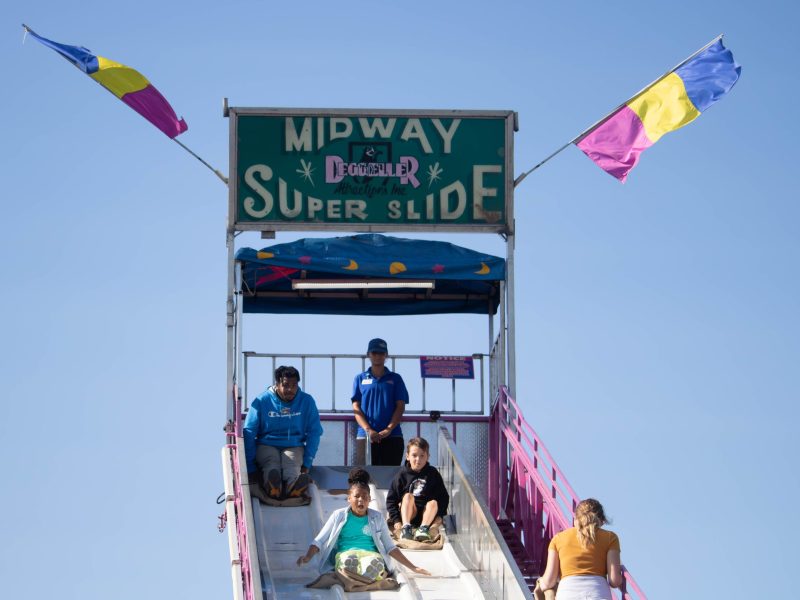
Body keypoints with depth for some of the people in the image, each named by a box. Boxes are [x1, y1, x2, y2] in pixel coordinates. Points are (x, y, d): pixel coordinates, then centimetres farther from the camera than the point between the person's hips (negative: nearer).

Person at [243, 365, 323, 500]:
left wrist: (307, 463, -2)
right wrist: (249, 466, -8)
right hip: (266, 445, -1)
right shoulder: (261, 401, -2)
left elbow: (314, 433, 6)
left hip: (294, 446, 1)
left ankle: (294, 487, -68)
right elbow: (249, 434, -1)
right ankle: (273, 488, -69)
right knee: (271, 466, -37)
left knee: (292, 468, -35)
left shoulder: (307, 401, 2)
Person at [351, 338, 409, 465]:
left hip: (392, 436, 0)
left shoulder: (395, 379, 11)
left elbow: (400, 407, 4)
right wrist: (368, 430, -11)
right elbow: (356, 408, 5)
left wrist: (389, 429, -11)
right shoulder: (360, 379, 12)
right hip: (365, 436, 0)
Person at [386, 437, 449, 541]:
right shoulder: (402, 475, -2)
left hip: (427, 513, 1)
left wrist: (439, 516, -8)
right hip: (407, 514, -1)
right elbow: (391, 499, -2)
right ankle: (406, 527, -43)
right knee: (408, 496, -26)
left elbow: (444, 497, 5)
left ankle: (424, 528, -48)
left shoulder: (433, 473, 3)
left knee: (433, 502, -27)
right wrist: (396, 521, -13)